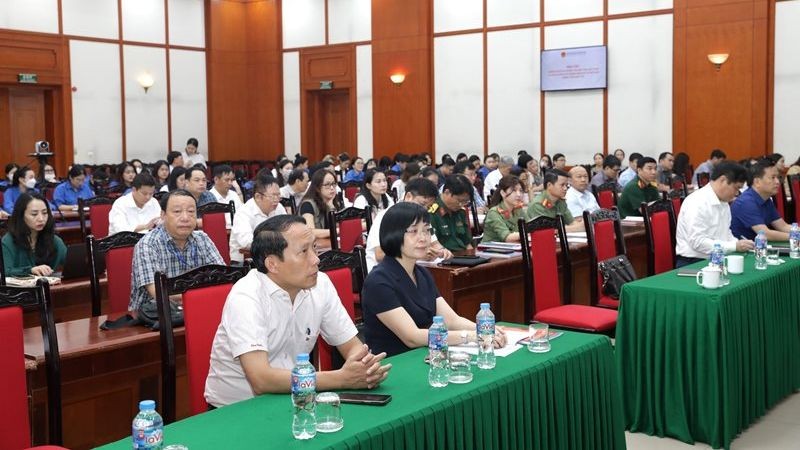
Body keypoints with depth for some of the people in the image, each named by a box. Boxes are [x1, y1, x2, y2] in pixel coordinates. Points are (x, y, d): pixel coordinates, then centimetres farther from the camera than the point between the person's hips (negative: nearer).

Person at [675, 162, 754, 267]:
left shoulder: (724, 202, 14)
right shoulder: (697, 202, -14)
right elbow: (697, 242, -21)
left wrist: (739, 244, 2)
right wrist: (734, 246, -21)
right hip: (693, 263, -9)